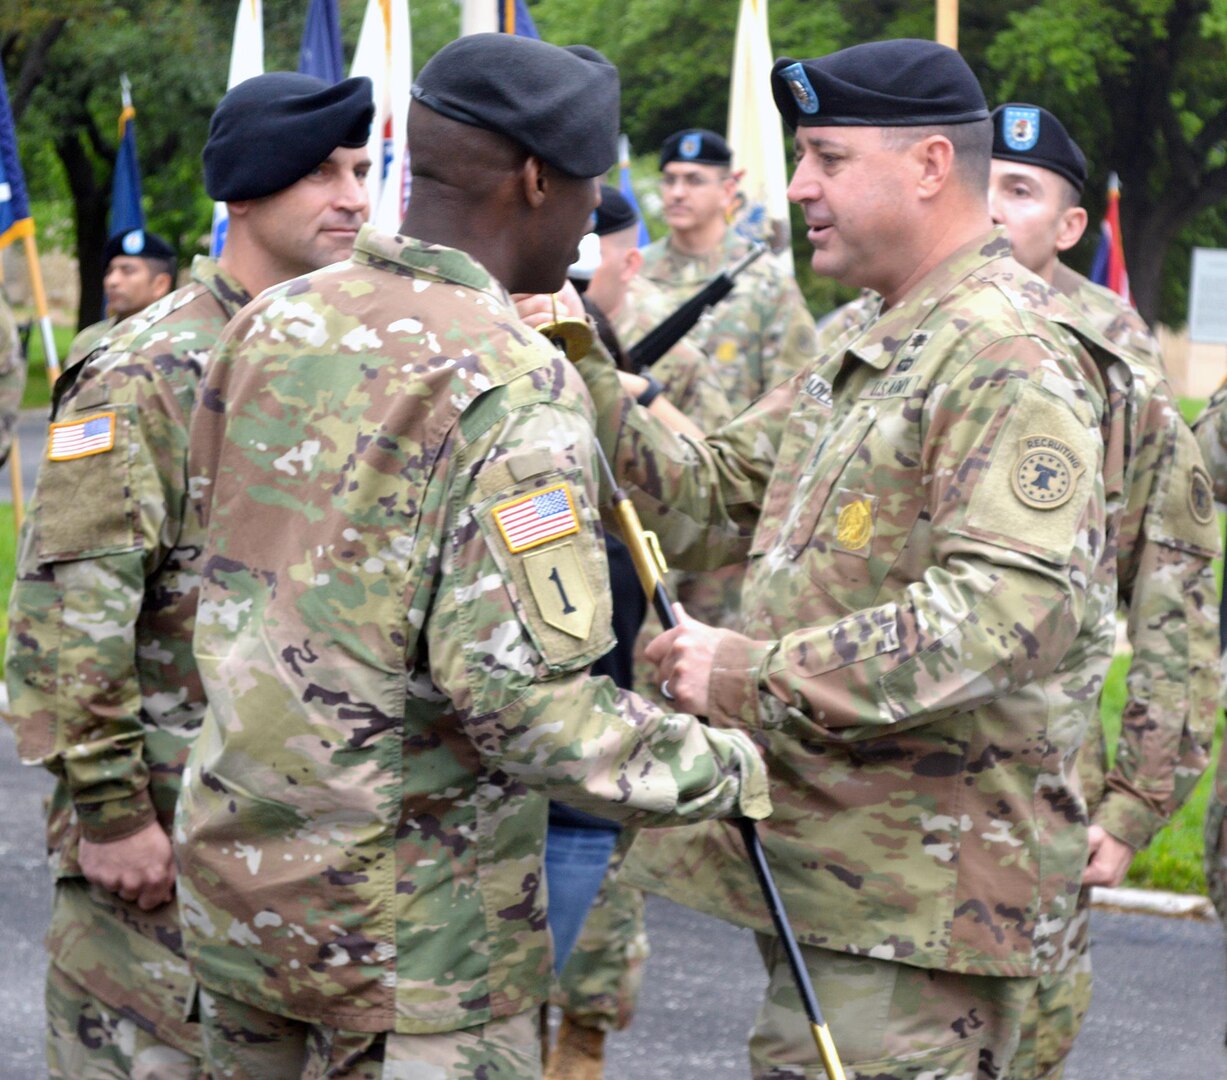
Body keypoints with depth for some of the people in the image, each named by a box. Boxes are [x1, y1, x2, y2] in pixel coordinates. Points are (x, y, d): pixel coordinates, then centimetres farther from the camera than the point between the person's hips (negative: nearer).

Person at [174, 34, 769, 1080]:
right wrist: (727, 770, -10)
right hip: (408, 918, -7)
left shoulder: (268, 325, 4)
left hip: (231, 878, 7)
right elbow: (521, 693, -24)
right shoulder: (513, 385, -18)